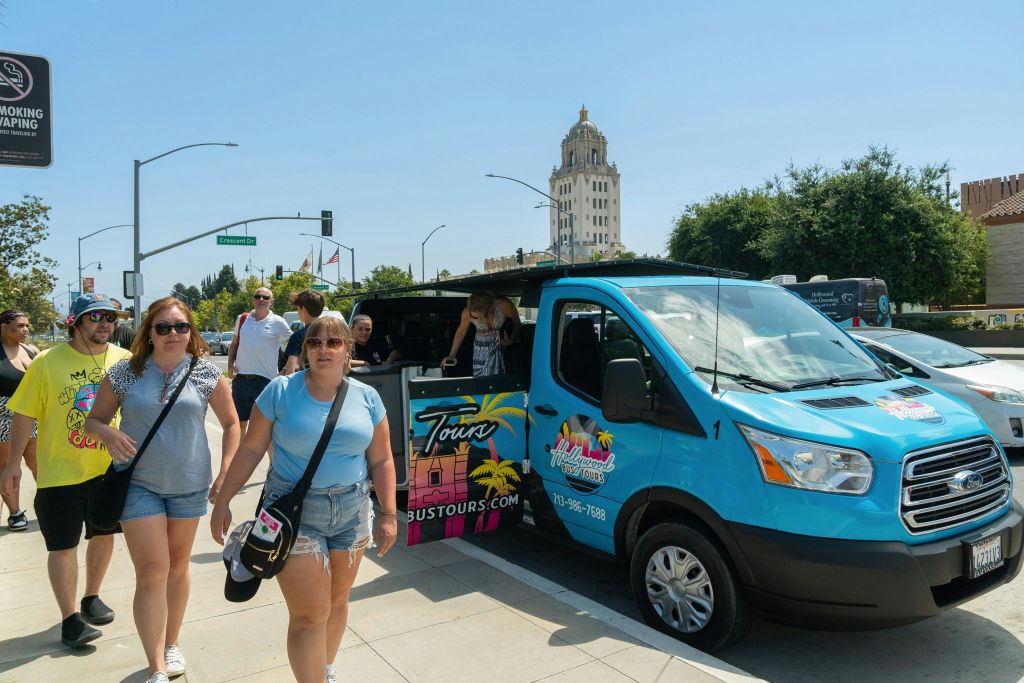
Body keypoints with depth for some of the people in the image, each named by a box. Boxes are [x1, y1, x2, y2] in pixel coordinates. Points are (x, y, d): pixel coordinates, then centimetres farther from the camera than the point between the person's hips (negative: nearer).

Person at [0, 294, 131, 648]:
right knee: (63, 545, 3)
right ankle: (70, 618, 17)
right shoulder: (48, 362, -9)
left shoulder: (124, 360, -4)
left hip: (109, 468, 3)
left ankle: (91, 598, 37)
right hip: (60, 471, -3)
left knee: (103, 535, 16)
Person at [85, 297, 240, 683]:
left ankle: (171, 644, 37)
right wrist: (108, 434, -20)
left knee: (177, 567, 17)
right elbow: (93, 420, 4)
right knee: (152, 572, -5)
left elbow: (231, 423, 4)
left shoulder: (207, 374, -5)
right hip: (138, 485, -1)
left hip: (189, 485, 1)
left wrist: (226, 472, -4)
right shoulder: (125, 373, -5)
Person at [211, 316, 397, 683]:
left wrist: (389, 514, 0)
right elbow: (250, 449, -2)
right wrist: (223, 501, -1)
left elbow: (381, 460, 3)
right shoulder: (281, 390, -7)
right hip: (294, 515, -3)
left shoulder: (367, 397, -1)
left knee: (336, 601, 18)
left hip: (352, 514, 3)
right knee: (310, 614, -5)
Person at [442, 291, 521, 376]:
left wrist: (512, 340, -22)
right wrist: (452, 355, -3)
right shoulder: (468, 312, -21)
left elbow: (517, 324, -5)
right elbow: (461, 331, -1)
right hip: (481, 349, 1)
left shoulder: (504, 306, -25)